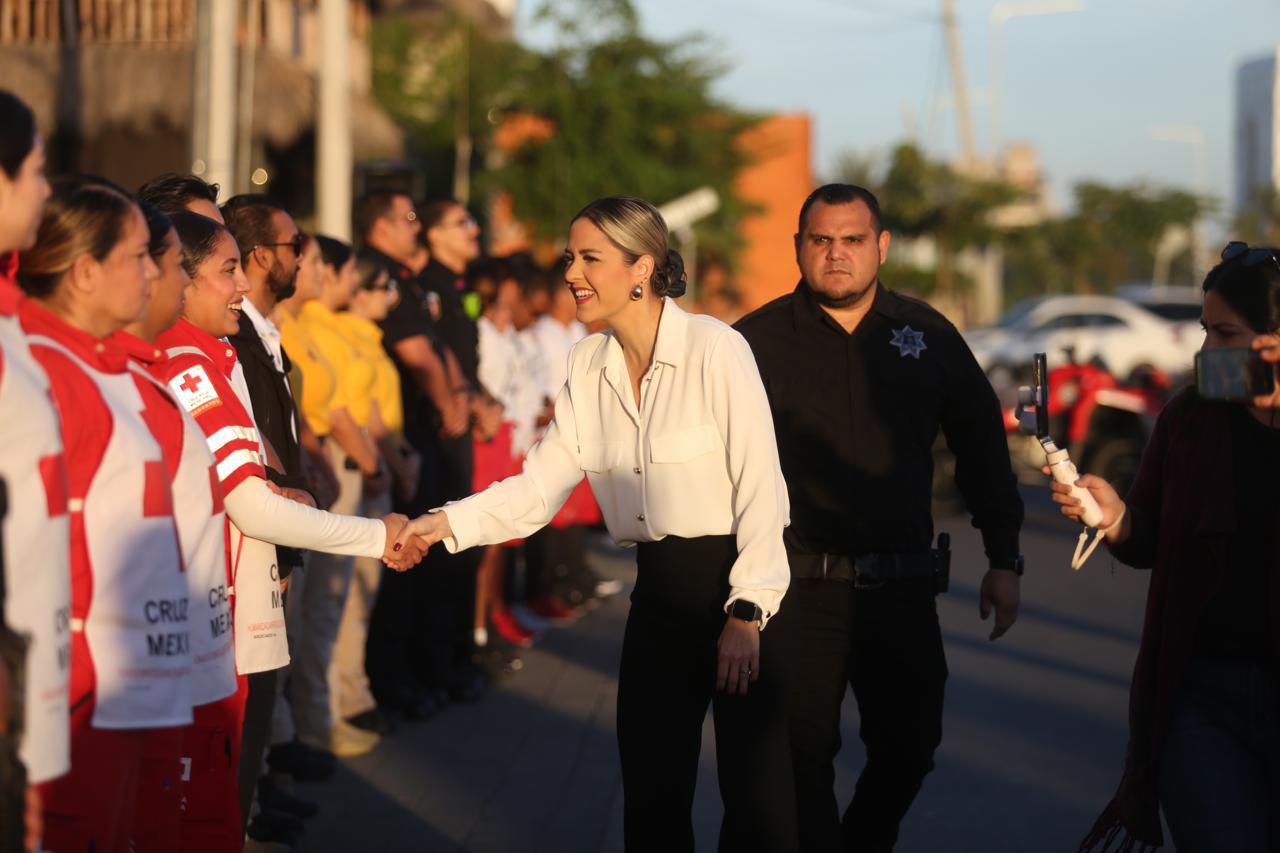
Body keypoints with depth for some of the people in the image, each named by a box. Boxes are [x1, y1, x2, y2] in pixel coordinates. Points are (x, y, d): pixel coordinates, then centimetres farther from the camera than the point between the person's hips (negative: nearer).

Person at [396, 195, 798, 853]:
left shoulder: (714, 349, -13)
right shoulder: (589, 367, 7)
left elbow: (760, 488, -14)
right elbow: (541, 483, 4)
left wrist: (746, 614, -17)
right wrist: (448, 523, -10)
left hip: (736, 583, -6)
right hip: (659, 594, 6)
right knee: (650, 799, 10)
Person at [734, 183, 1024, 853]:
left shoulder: (928, 337, 7)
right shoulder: (756, 341, 0)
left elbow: (982, 450, 12)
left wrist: (1004, 561, 8)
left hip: (902, 589, 2)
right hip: (798, 590, -2)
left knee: (908, 748, 8)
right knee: (801, 755, 1)